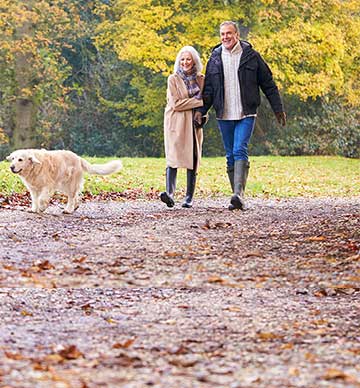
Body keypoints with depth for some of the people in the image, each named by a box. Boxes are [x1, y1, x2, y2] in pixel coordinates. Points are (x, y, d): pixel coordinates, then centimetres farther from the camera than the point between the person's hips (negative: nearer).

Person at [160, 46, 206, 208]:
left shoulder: (201, 79, 10)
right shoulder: (173, 79, 1)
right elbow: (176, 103, -8)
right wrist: (198, 102, -12)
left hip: (193, 123, 3)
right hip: (176, 122, -3)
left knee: (192, 159, -1)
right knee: (173, 157, -16)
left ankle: (189, 198, 4)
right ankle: (170, 193, -29)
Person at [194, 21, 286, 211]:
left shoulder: (251, 56, 0)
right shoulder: (215, 58, 9)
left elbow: (268, 84, 5)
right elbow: (208, 88, 13)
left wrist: (278, 109, 4)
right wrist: (201, 109, 1)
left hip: (246, 114, -4)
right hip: (224, 116, 4)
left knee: (240, 151, -18)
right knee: (231, 156, 7)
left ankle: (239, 194, -27)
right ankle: (237, 197, 12)